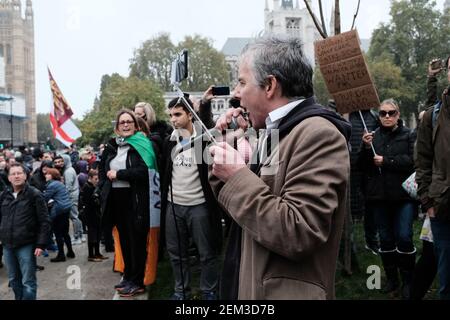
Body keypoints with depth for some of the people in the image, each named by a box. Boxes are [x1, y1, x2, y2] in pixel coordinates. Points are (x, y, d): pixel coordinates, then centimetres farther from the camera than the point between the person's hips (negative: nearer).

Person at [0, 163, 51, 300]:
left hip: (26, 245, -5)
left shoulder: (34, 194, -6)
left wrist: (41, 244, -13)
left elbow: (44, 221, -8)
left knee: (28, 282, -1)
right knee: (14, 280, 15)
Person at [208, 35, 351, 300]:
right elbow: (239, 208, 13)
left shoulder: (317, 134, -19)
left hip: (287, 292, -9)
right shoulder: (274, 132, 10)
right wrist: (229, 145, 2)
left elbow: (299, 234, -29)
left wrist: (238, 176, -22)